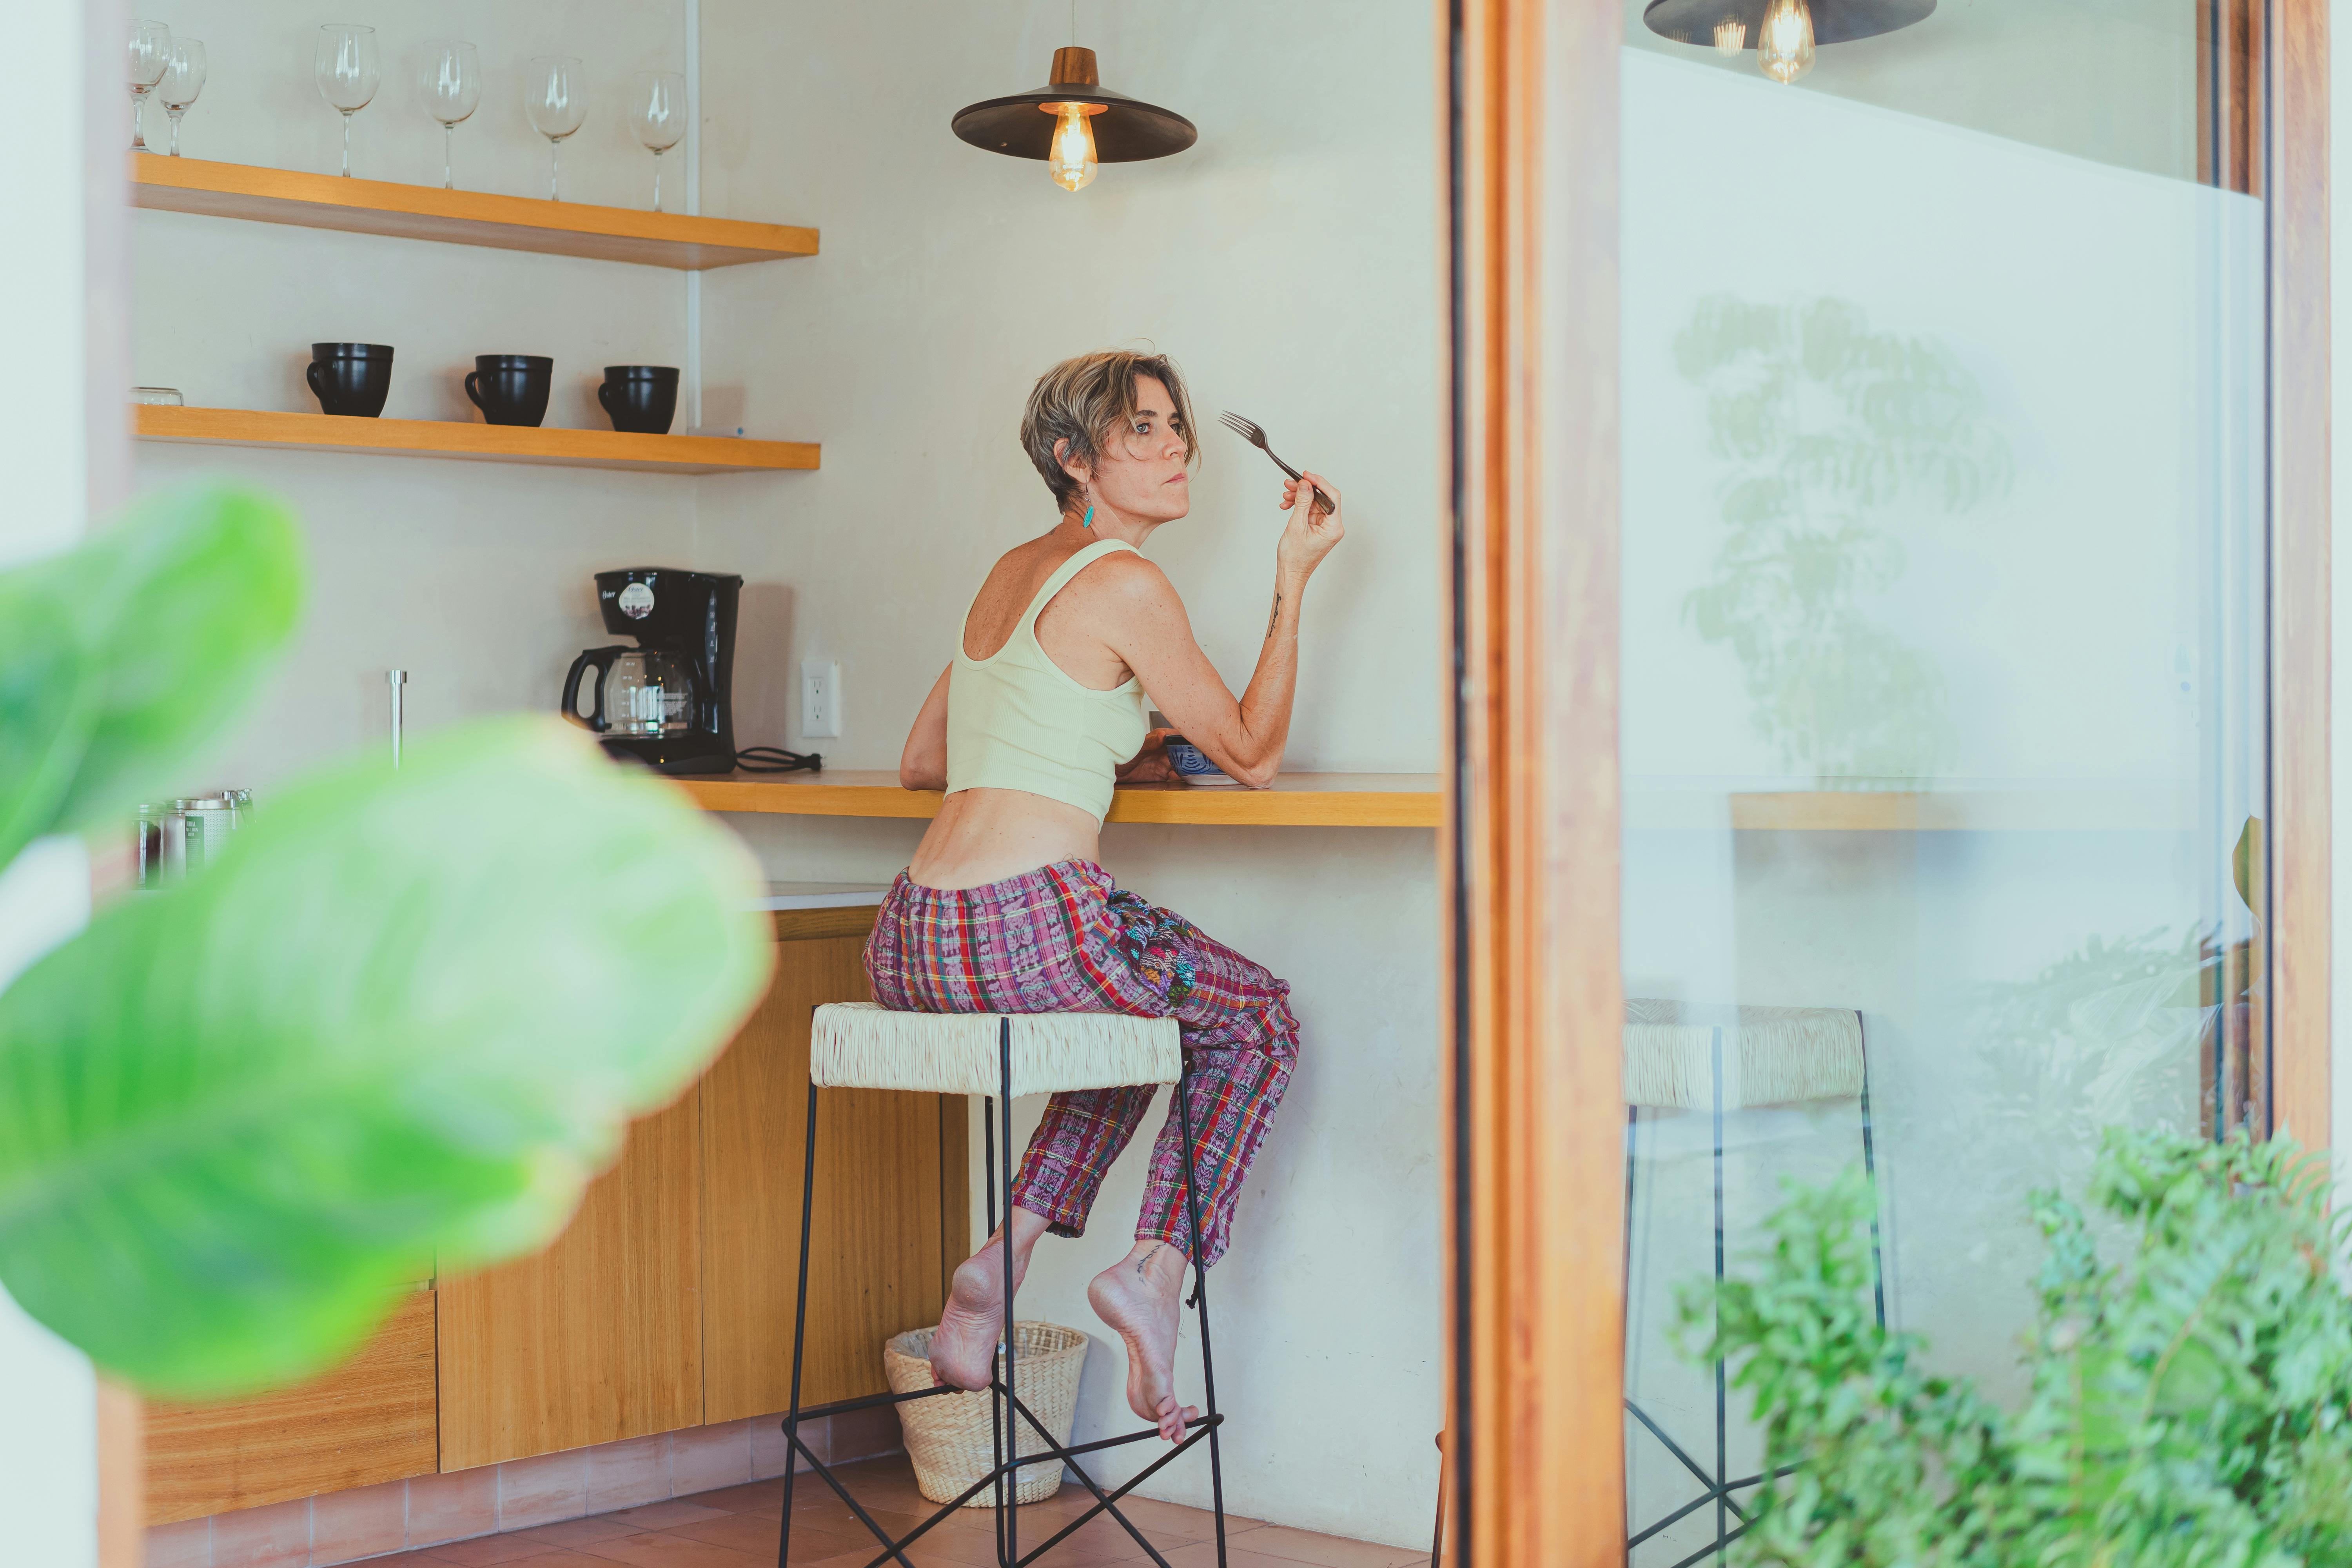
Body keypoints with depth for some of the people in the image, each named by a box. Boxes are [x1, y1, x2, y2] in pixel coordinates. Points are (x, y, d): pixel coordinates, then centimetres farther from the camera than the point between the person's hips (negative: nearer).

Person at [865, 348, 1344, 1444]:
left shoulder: (1011, 571, 20)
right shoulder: (1123, 583, -5)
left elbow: (920, 763, 29)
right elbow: (1254, 756, 2)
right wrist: (1294, 583, 4)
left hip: (908, 950, 8)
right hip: (1032, 929, -8)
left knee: (1141, 1009, 35)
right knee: (1259, 1018, 19)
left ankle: (1004, 1262, 19)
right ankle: (1159, 1265, 3)